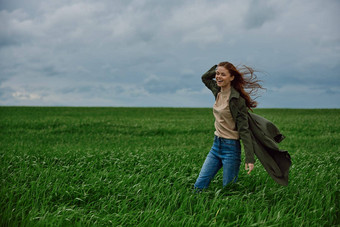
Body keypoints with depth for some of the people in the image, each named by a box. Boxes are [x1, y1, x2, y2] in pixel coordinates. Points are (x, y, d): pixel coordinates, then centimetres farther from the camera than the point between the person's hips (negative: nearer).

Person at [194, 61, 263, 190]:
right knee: (199, 186, 4)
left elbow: (244, 129, -17)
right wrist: (217, 68, 10)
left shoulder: (237, 99, -16)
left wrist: (250, 159, -21)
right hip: (216, 145, 7)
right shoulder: (218, 92, 6)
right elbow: (205, 78, 27)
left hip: (231, 147, -7)